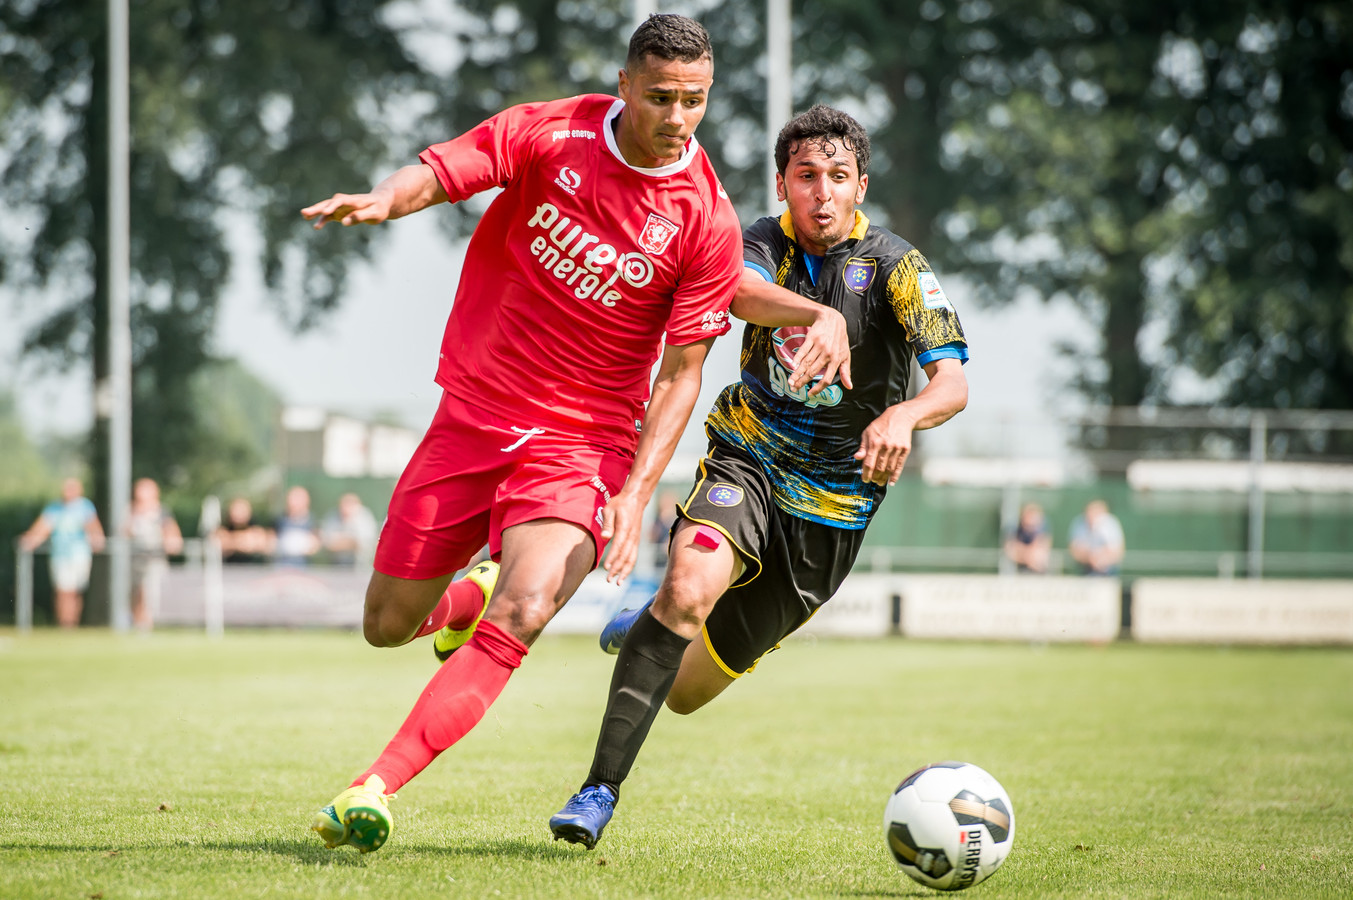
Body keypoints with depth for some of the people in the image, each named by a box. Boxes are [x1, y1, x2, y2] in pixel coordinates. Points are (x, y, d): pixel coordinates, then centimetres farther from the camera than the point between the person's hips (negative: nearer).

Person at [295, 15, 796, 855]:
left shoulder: (707, 222, -9)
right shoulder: (548, 134, -6)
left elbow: (681, 373, -5)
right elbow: (438, 172, -14)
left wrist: (636, 494, -15)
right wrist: (382, 200, -38)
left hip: (583, 438, -2)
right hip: (473, 411, 2)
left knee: (524, 613, -27)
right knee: (387, 626, 8)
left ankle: (374, 788, -25)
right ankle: (472, 593, 44)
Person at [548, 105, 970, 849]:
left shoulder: (894, 266, -12)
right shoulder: (766, 243, -7)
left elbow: (953, 382, -23)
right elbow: (742, 290, -33)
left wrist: (905, 415, -47)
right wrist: (815, 315, -55)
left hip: (832, 500, 0)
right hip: (749, 456, 0)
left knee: (685, 692, 7)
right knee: (691, 584, -33)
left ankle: (648, 629, 45)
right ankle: (601, 789, -27)